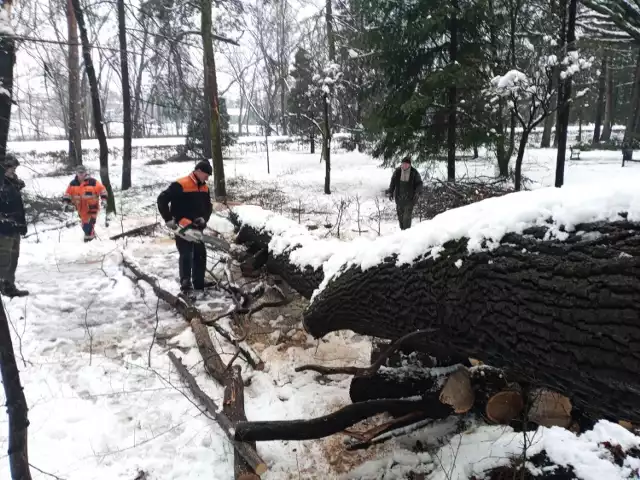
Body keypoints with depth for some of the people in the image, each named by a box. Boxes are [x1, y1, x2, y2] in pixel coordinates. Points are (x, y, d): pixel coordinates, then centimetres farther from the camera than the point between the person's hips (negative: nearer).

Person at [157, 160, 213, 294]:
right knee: (186, 255, -7)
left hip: (197, 227, 8)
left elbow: (208, 206, 16)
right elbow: (162, 200, -17)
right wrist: (169, 220, -18)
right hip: (183, 228, -7)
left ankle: (199, 283, 19)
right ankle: (185, 284, -2)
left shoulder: (204, 188, 8)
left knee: (200, 254, 9)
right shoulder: (180, 185, -16)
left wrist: (203, 218, -3)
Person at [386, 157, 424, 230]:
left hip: (410, 199, -3)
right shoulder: (397, 171, 0)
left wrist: (417, 192, -14)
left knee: (407, 216, -10)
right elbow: (393, 182, 12)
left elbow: (419, 183, 2)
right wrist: (390, 192, 7)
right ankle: (402, 230, 24)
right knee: (400, 215, 10)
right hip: (399, 198, 3)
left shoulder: (414, 173, -5)